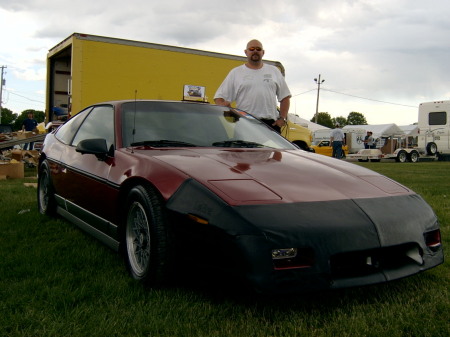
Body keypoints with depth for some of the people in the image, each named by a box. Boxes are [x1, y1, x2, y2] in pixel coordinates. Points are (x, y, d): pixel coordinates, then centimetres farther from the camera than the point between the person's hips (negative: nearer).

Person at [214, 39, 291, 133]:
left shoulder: (274, 71, 17)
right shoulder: (235, 73, 10)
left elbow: (285, 97, 18)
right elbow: (219, 98, 6)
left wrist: (282, 118, 5)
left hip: (271, 124, 2)